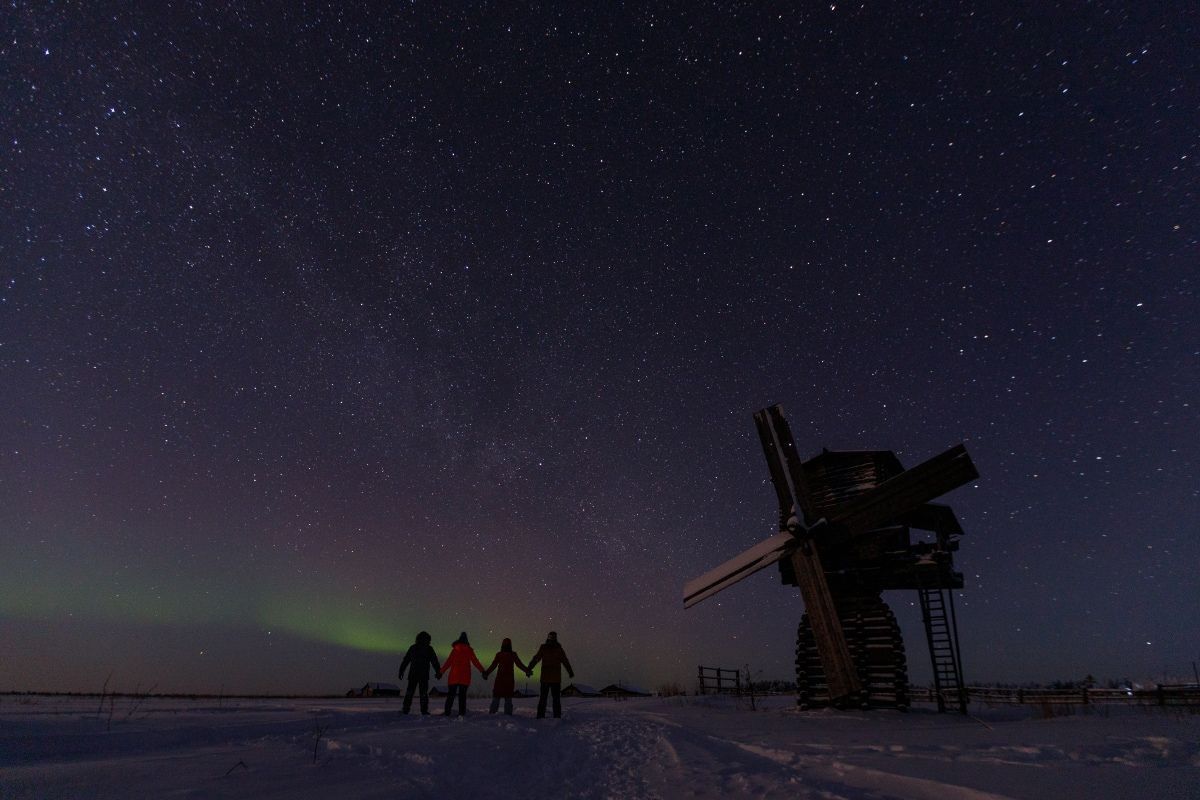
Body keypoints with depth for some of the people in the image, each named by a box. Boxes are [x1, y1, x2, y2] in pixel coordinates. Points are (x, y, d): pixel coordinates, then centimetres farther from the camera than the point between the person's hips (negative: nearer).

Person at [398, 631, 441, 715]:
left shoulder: (413, 648, 8)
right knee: (424, 692, 3)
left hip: (413, 674, 2)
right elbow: (435, 662, 1)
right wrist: (438, 672, 5)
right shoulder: (429, 648, 1)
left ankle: (406, 709, 1)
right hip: (424, 675, -2)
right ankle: (424, 710, -4)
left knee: (409, 692, 9)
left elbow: (405, 660, 9)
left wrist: (401, 671, 14)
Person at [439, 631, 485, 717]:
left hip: (454, 676, 0)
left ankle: (447, 712, 2)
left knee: (451, 694, 6)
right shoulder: (469, 650, 2)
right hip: (465, 677, 0)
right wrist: (482, 671, 8)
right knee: (462, 694, 2)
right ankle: (461, 713, -6)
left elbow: (448, 662, 2)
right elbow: (475, 662, 2)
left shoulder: (454, 650, 3)